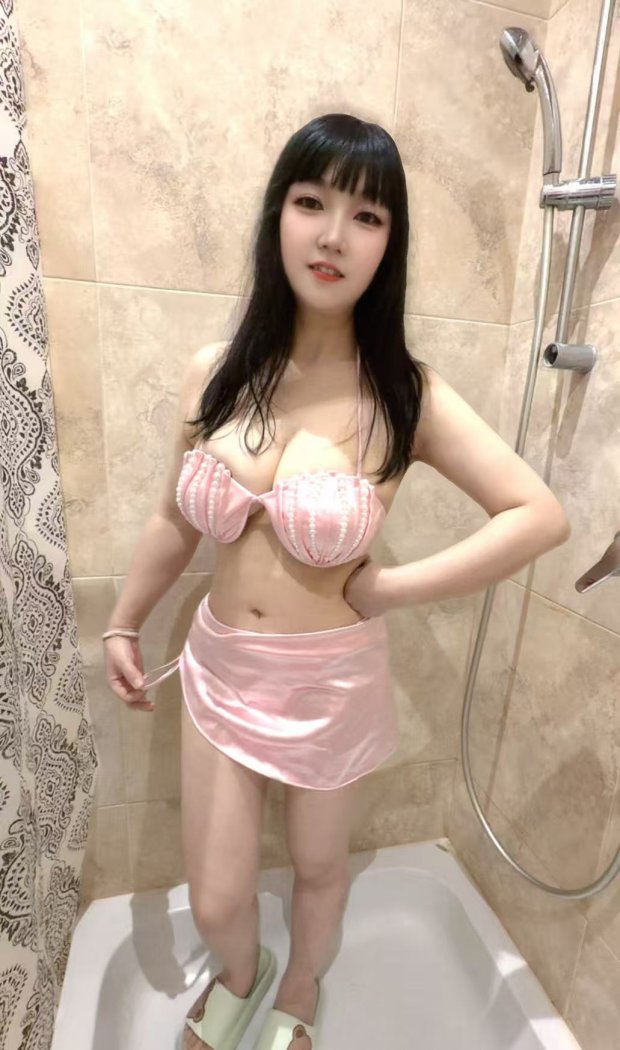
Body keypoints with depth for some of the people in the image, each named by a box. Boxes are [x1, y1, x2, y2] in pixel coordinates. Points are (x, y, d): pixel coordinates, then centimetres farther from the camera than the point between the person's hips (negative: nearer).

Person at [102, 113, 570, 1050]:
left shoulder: (405, 395, -17)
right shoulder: (213, 372, -7)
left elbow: (542, 516, -18)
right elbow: (176, 521, 3)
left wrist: (386, 589, -18)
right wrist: (123, 624, 12)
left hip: (332, 681, -2)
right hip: (219, 668, 3)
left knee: (318, 867, 26)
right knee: (215, 903, 20)